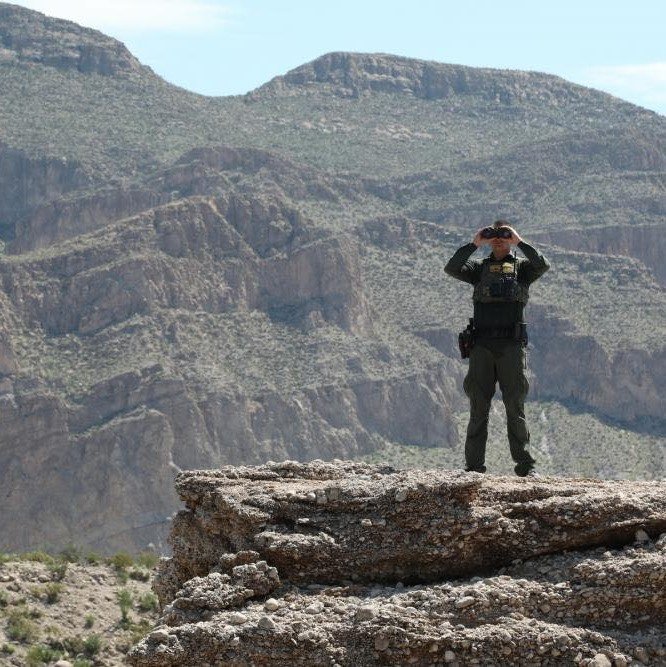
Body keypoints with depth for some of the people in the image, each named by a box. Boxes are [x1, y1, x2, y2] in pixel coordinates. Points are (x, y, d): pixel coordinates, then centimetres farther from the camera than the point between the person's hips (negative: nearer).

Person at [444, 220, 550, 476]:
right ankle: (474, 465, 4)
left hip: (511, 346, -2)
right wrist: (474, 244, -5)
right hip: (481, 345, 2)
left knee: (515, 407, -3)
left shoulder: (522, 267, 11)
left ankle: (524, 465, 0)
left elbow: (543, 266, -11)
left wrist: (519, 242, -8)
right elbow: (451, 268, -3)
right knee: (478, 408, 2)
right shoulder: (479, 268, 15)